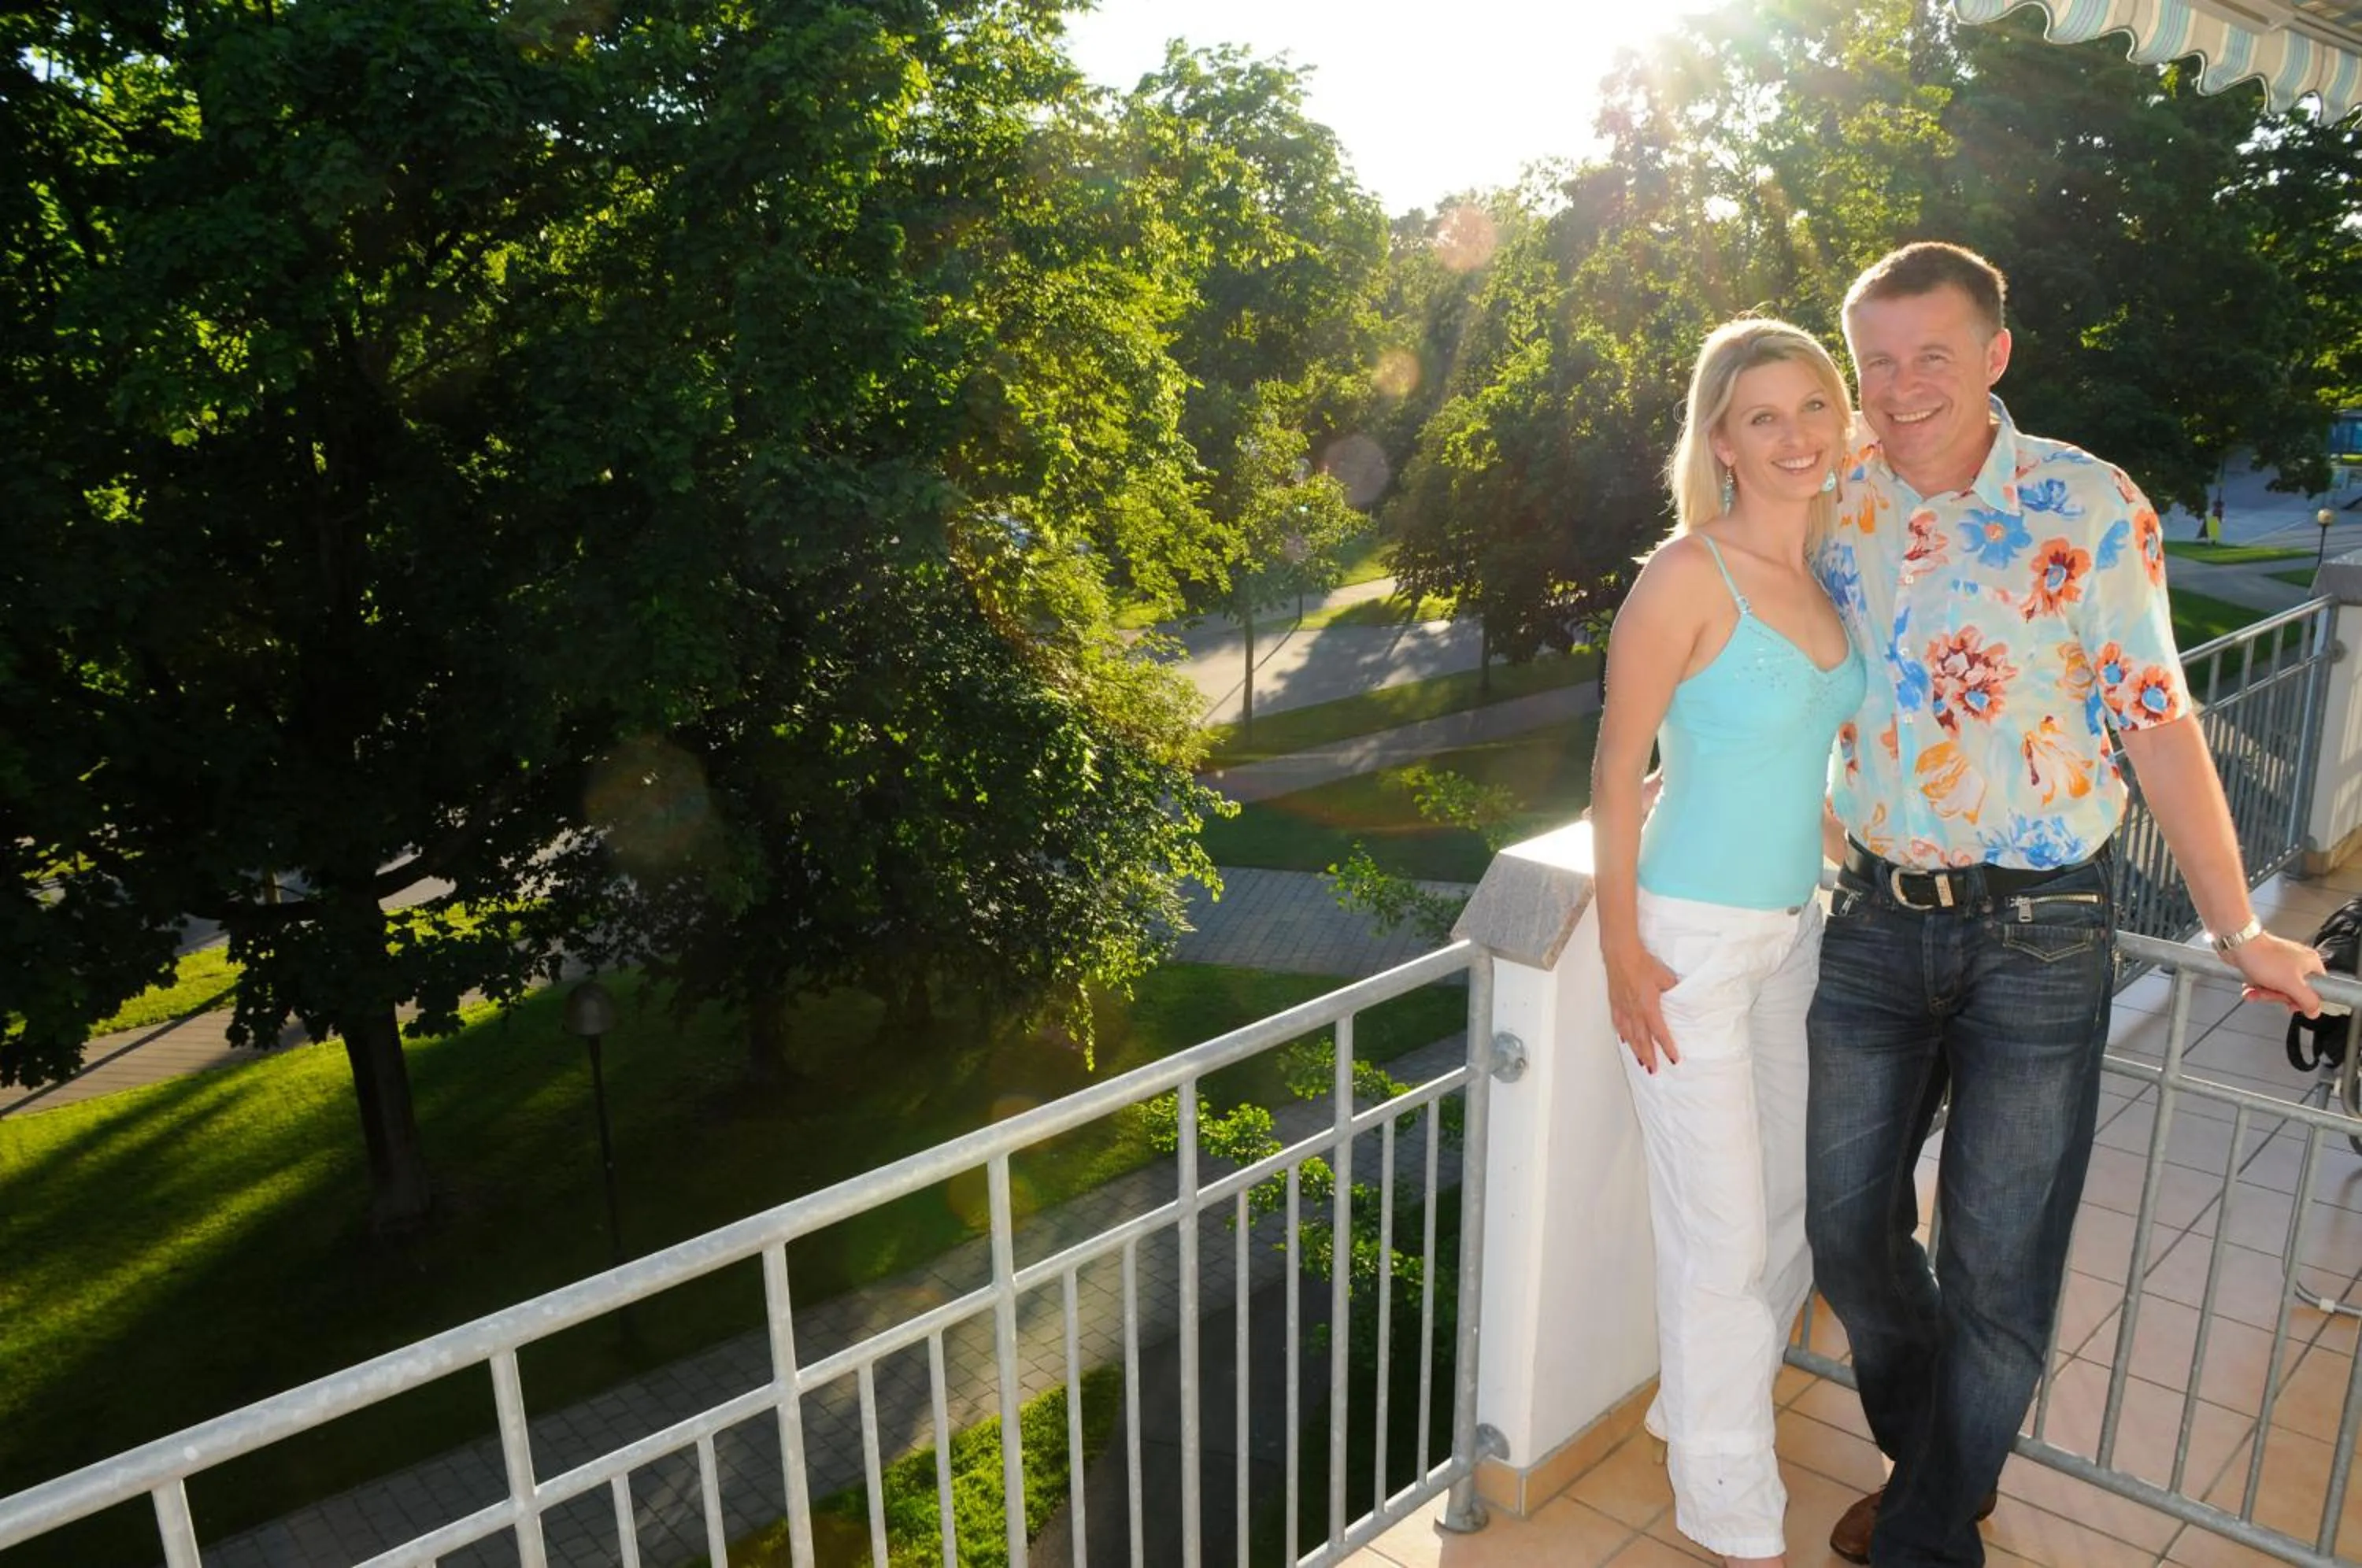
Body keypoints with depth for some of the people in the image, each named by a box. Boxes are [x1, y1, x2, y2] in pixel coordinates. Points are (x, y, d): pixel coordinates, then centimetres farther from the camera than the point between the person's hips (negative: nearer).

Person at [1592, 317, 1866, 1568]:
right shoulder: (1689, 574, -18)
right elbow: (1615, 769, -14)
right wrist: (1622, 949, -14)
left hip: (1796, 931, 7)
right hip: (1691, 939, -7)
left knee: (1787, 1198, 20)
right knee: (1724, 1233, 3)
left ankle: (1714, 1404, 45)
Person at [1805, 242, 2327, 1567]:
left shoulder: (2088, 507, -10)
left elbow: (2158, 723, -6)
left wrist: (2239, 932, -2)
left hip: (2037, 935, -3)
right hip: (1876, 919, 4)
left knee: (1997, 1265, 5)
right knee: (1848, 1226, 13)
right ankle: (1932, 1460, 41)